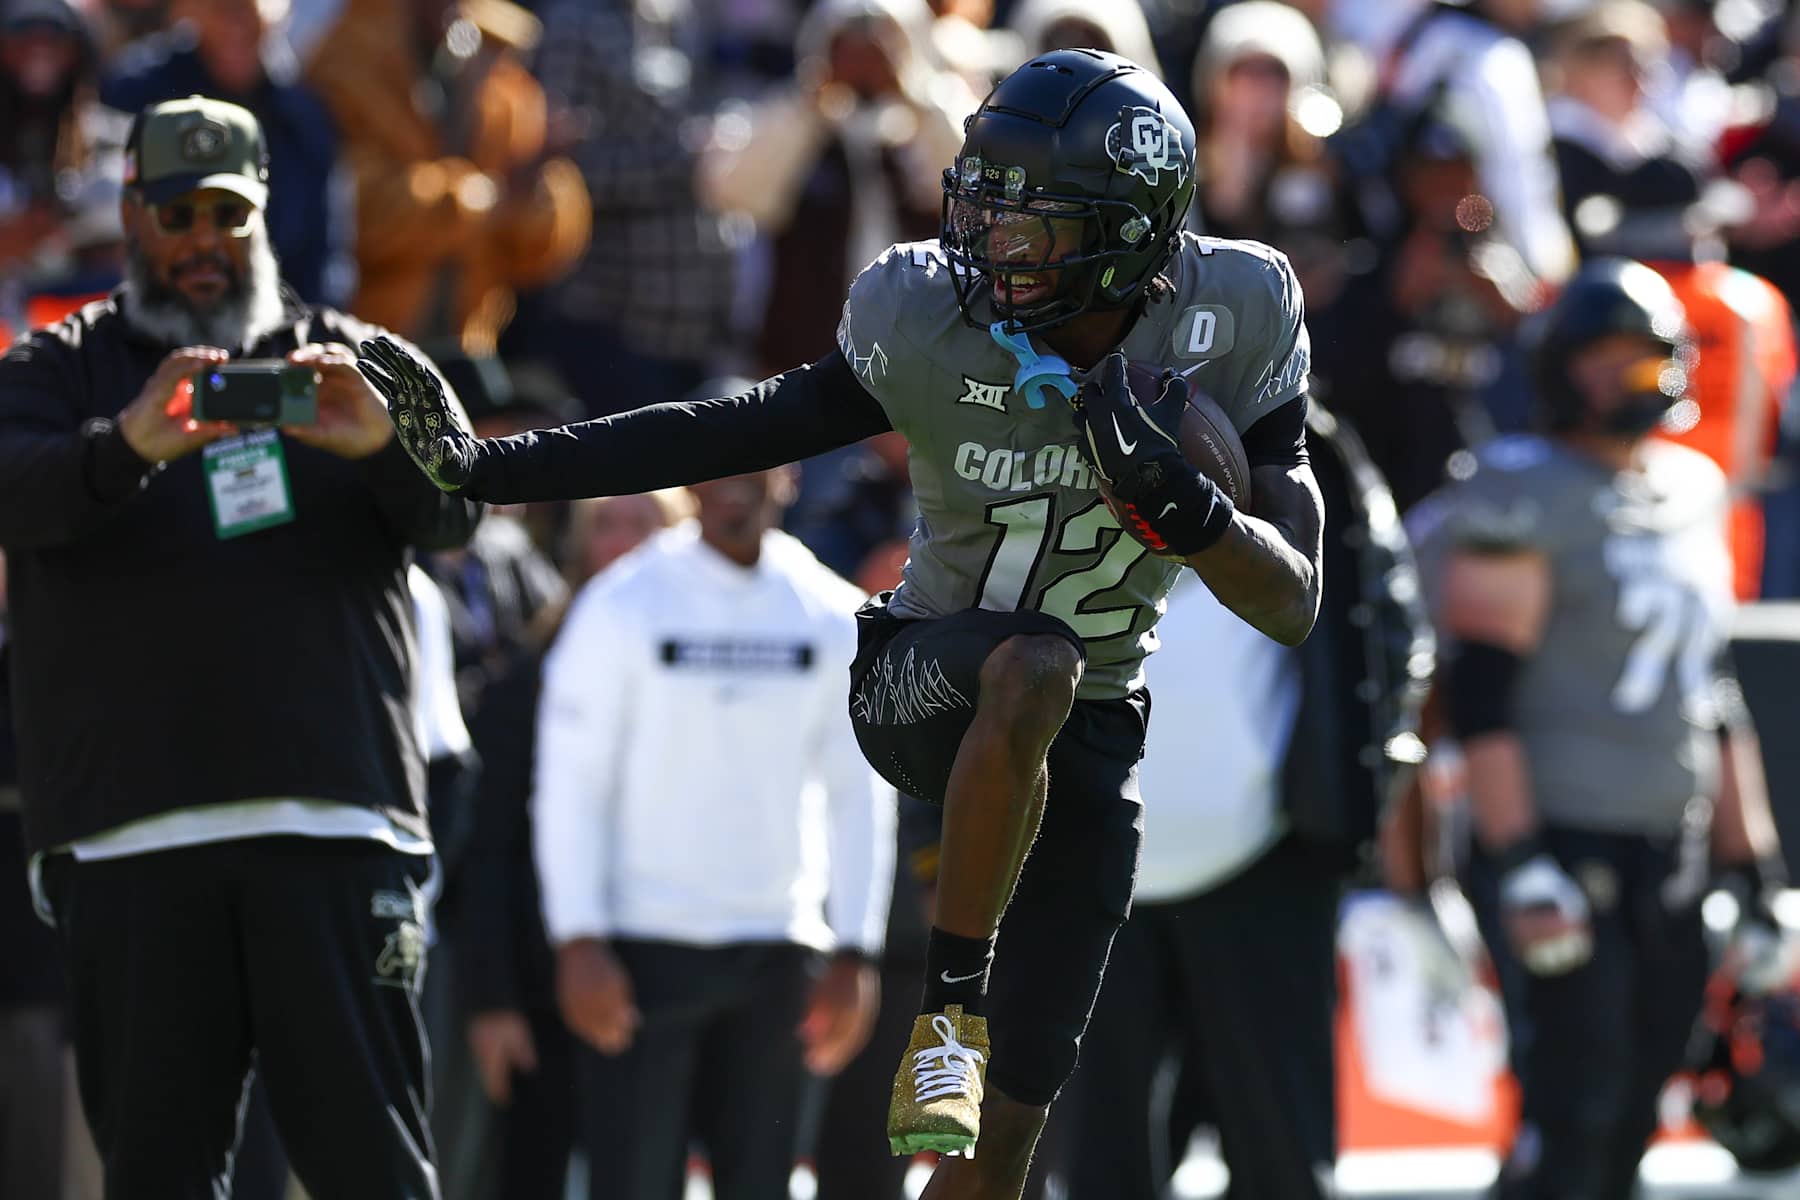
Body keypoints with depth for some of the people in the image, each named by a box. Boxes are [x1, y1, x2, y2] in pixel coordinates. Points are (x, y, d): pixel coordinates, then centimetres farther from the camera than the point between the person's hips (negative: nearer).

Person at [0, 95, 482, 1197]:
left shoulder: (351, 365, 16)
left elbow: (458, 508, 1)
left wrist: (384, 444, -23)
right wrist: (133, 445, -30)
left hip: (330, 818, 0)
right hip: (128, 833, 0)